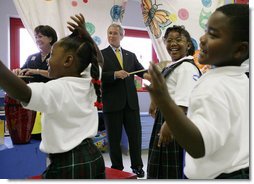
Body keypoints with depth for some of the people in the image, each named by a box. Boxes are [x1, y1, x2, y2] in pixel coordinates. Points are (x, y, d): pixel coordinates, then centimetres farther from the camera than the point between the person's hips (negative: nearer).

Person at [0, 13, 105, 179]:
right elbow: (98, 59, 19)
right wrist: (85, 34, 13)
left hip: (67, 165, -7)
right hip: (93, 157, 8)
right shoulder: (90, 85, 1)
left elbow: (21, 92, -38)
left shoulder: (56, 90, -20)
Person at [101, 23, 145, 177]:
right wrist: (115, 74, -23)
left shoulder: (131, 55, 14)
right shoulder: (101, 54, 2)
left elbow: (142, 71, 5)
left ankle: (137, 166, 27)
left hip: (131, 101, 3)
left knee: (135, 135, 10)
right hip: (112, 102, -3)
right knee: (114, 138, 8)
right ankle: (117, 168, 24)